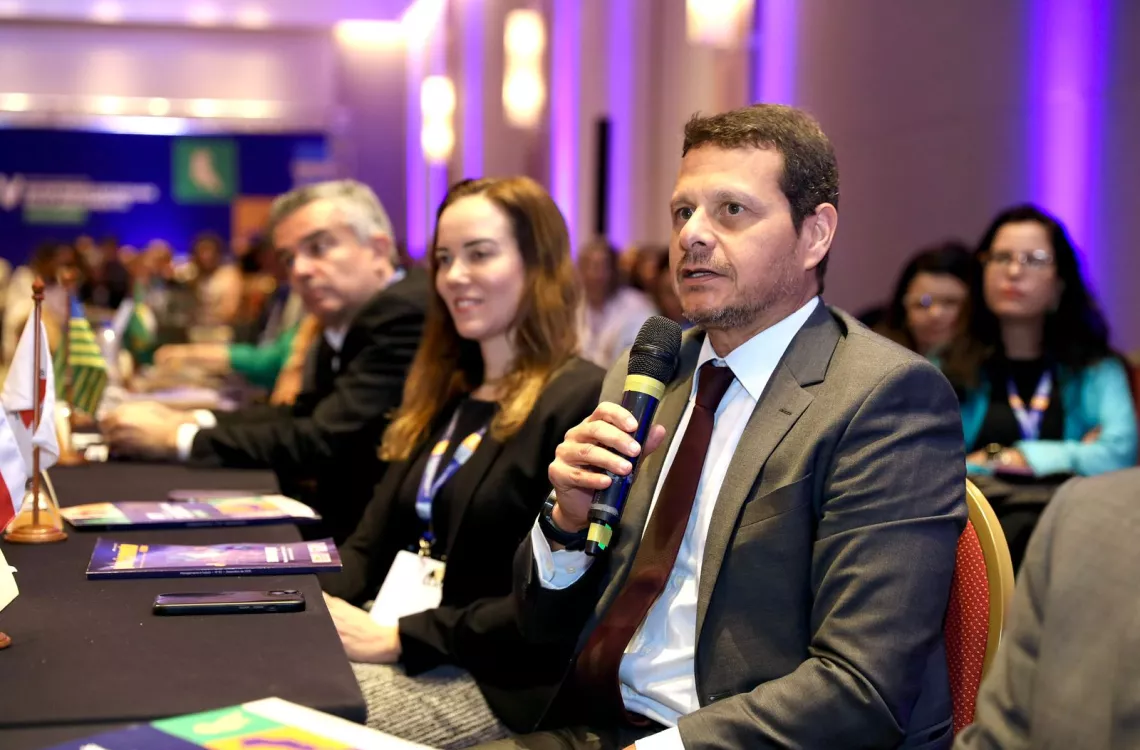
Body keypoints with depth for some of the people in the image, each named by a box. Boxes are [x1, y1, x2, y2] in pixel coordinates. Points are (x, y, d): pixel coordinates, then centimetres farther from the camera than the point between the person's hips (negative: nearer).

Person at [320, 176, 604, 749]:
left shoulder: (581, 402, -12)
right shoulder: (445, 395, 16)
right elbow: (375, 543, 15)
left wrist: (398, 638, -19)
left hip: (495, 681, -7)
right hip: (409, 655, 8)